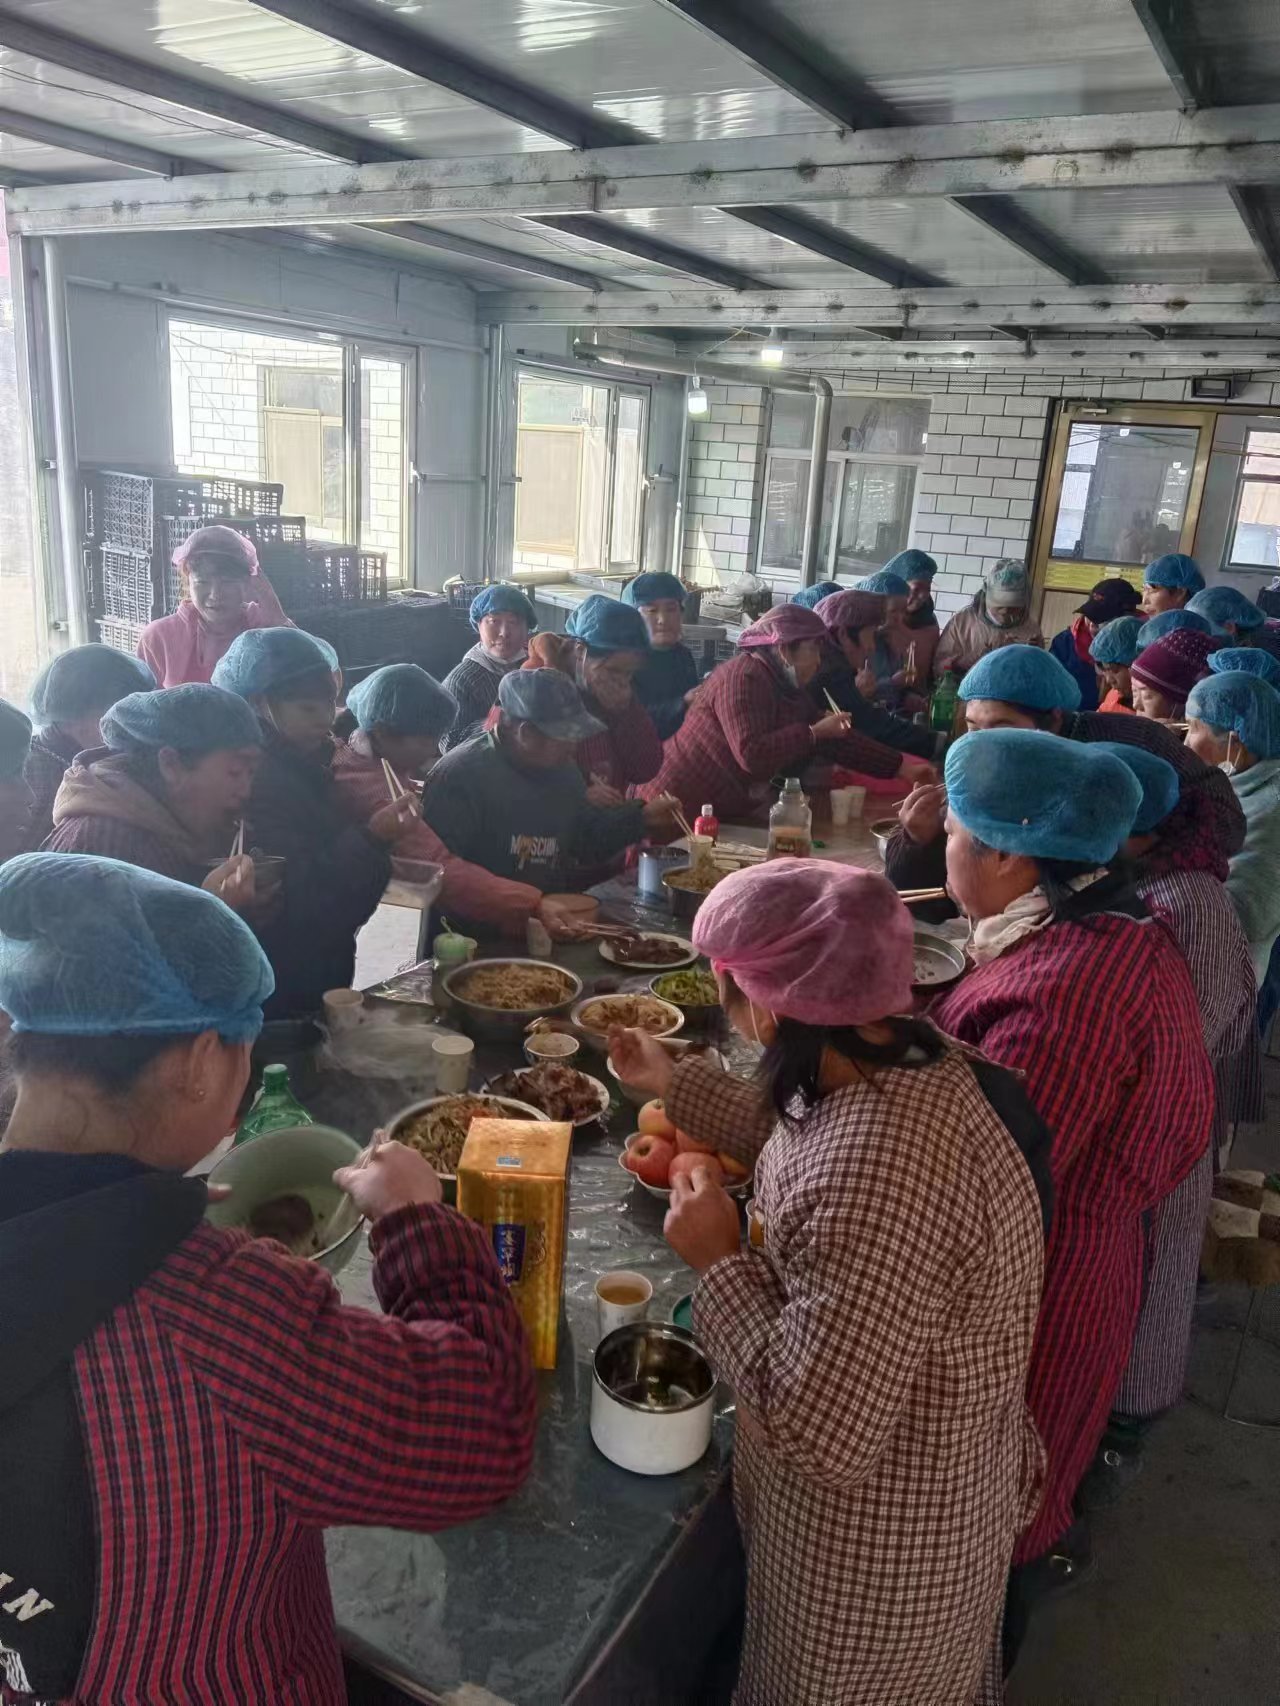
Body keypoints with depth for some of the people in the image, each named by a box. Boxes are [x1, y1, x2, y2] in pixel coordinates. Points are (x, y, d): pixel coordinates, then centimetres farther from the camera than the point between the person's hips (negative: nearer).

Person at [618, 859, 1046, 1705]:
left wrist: (720, 1261, -25)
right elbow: (802, 1136, 10)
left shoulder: (878, 1185, -42)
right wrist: (675, 1079, 16)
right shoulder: (912, 1057, -13)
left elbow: (821, 1438, -35)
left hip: (878, 1546, -7)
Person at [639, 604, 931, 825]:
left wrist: (900, 767, 11)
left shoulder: (788, 687, 9)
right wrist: (814, 733, -21)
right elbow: (752, 755, -31)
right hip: (679, 808, -9)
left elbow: (835, 739, 15)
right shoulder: (744, 677, -20)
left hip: (723, 811, 9)